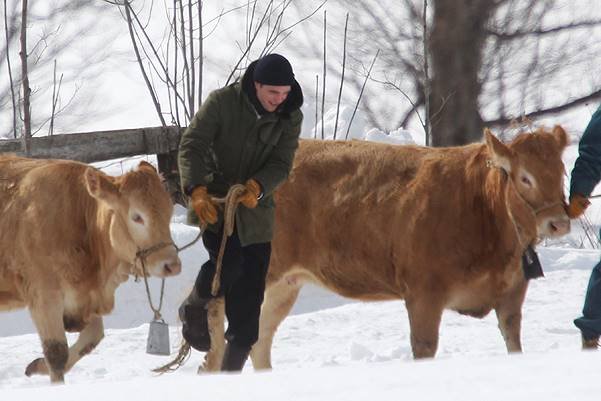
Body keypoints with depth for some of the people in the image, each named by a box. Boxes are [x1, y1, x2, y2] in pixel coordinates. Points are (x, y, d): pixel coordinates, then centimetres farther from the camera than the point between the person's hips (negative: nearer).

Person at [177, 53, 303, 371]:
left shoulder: (291, 117, -2)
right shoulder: (222, 102, -12)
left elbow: (281, 164, -5)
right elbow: (192, 146, -13)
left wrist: (258, 187, -27)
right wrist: (197, 189, -28)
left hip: (255, 209, 3)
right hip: (213, 203, -3)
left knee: (249, 295, 0)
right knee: (228, 262, -25)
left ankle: (233, 366, 12)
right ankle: (194, 309, 6)